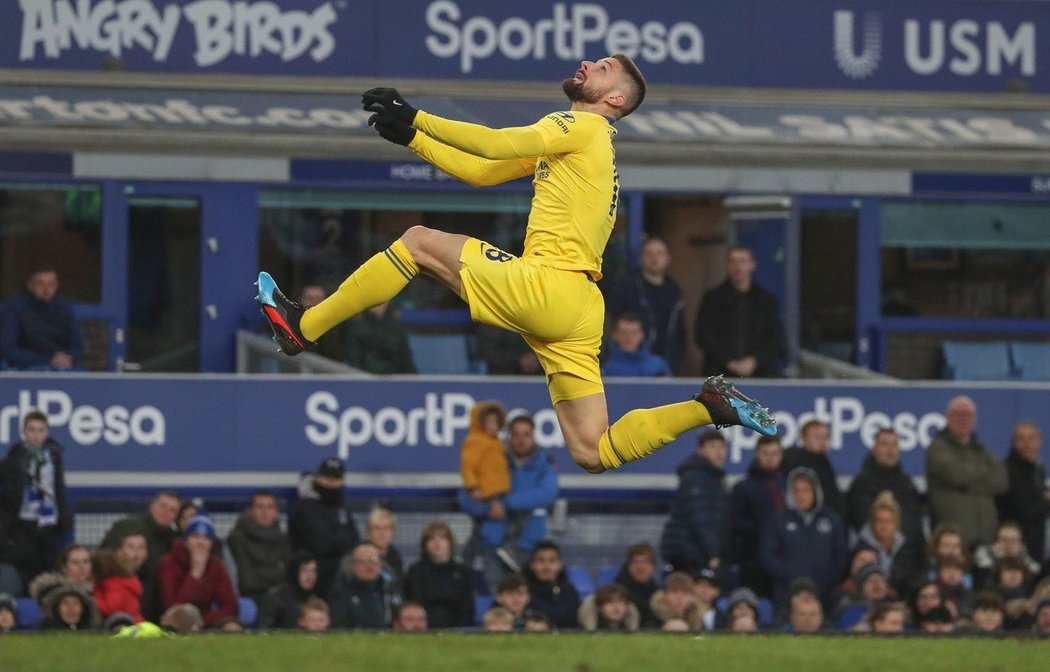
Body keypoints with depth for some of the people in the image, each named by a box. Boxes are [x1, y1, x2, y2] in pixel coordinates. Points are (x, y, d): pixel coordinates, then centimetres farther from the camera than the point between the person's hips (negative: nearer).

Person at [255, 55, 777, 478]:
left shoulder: (585, 127, 0)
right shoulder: (563, 140, 27)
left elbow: (501, 145, -15)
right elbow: (480, 171, 25)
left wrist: (416, 119, -11)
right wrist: (411, 136, 18)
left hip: (549, 285, -9)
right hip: (578, 310, 9)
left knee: (420, 242, 2)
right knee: (594, 454, 5)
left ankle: (302, 328, 4)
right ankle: (711, 407, -2)